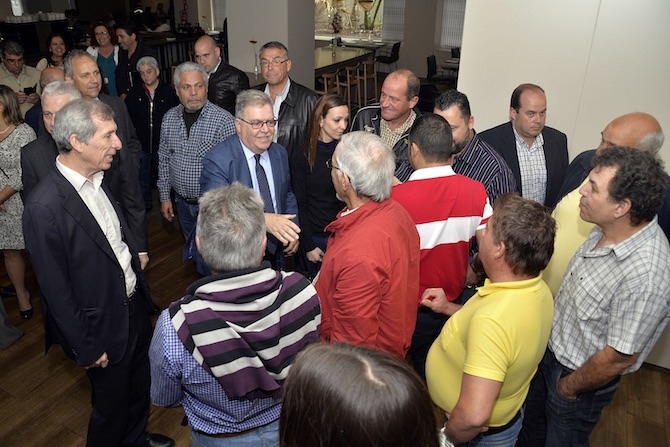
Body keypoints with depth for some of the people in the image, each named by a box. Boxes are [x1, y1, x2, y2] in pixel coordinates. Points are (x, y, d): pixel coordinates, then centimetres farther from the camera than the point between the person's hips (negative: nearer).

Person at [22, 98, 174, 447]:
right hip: (104, 325, -7)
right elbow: (56, 290, -20)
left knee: (139, 387, 27)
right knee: (111, 404, 16)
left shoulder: (96, 180, -3)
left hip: (134, 305, 8)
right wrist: (86, 348, -13)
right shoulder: (44, 208, -26)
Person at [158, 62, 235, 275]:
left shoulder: (224, 120, -18)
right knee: (193, 253, 24)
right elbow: (164, 159, 10)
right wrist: (165, 196, 11)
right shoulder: (169, 118, 1)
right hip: (183, 202, 6)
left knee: (208, 263, 0)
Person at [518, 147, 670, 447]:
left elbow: (620, 357, -27)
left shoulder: (645, 276, -38)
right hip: (552, 350, 7)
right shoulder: (607, 230, -12)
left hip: (579, 377, -6)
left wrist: (570, 387, -12)